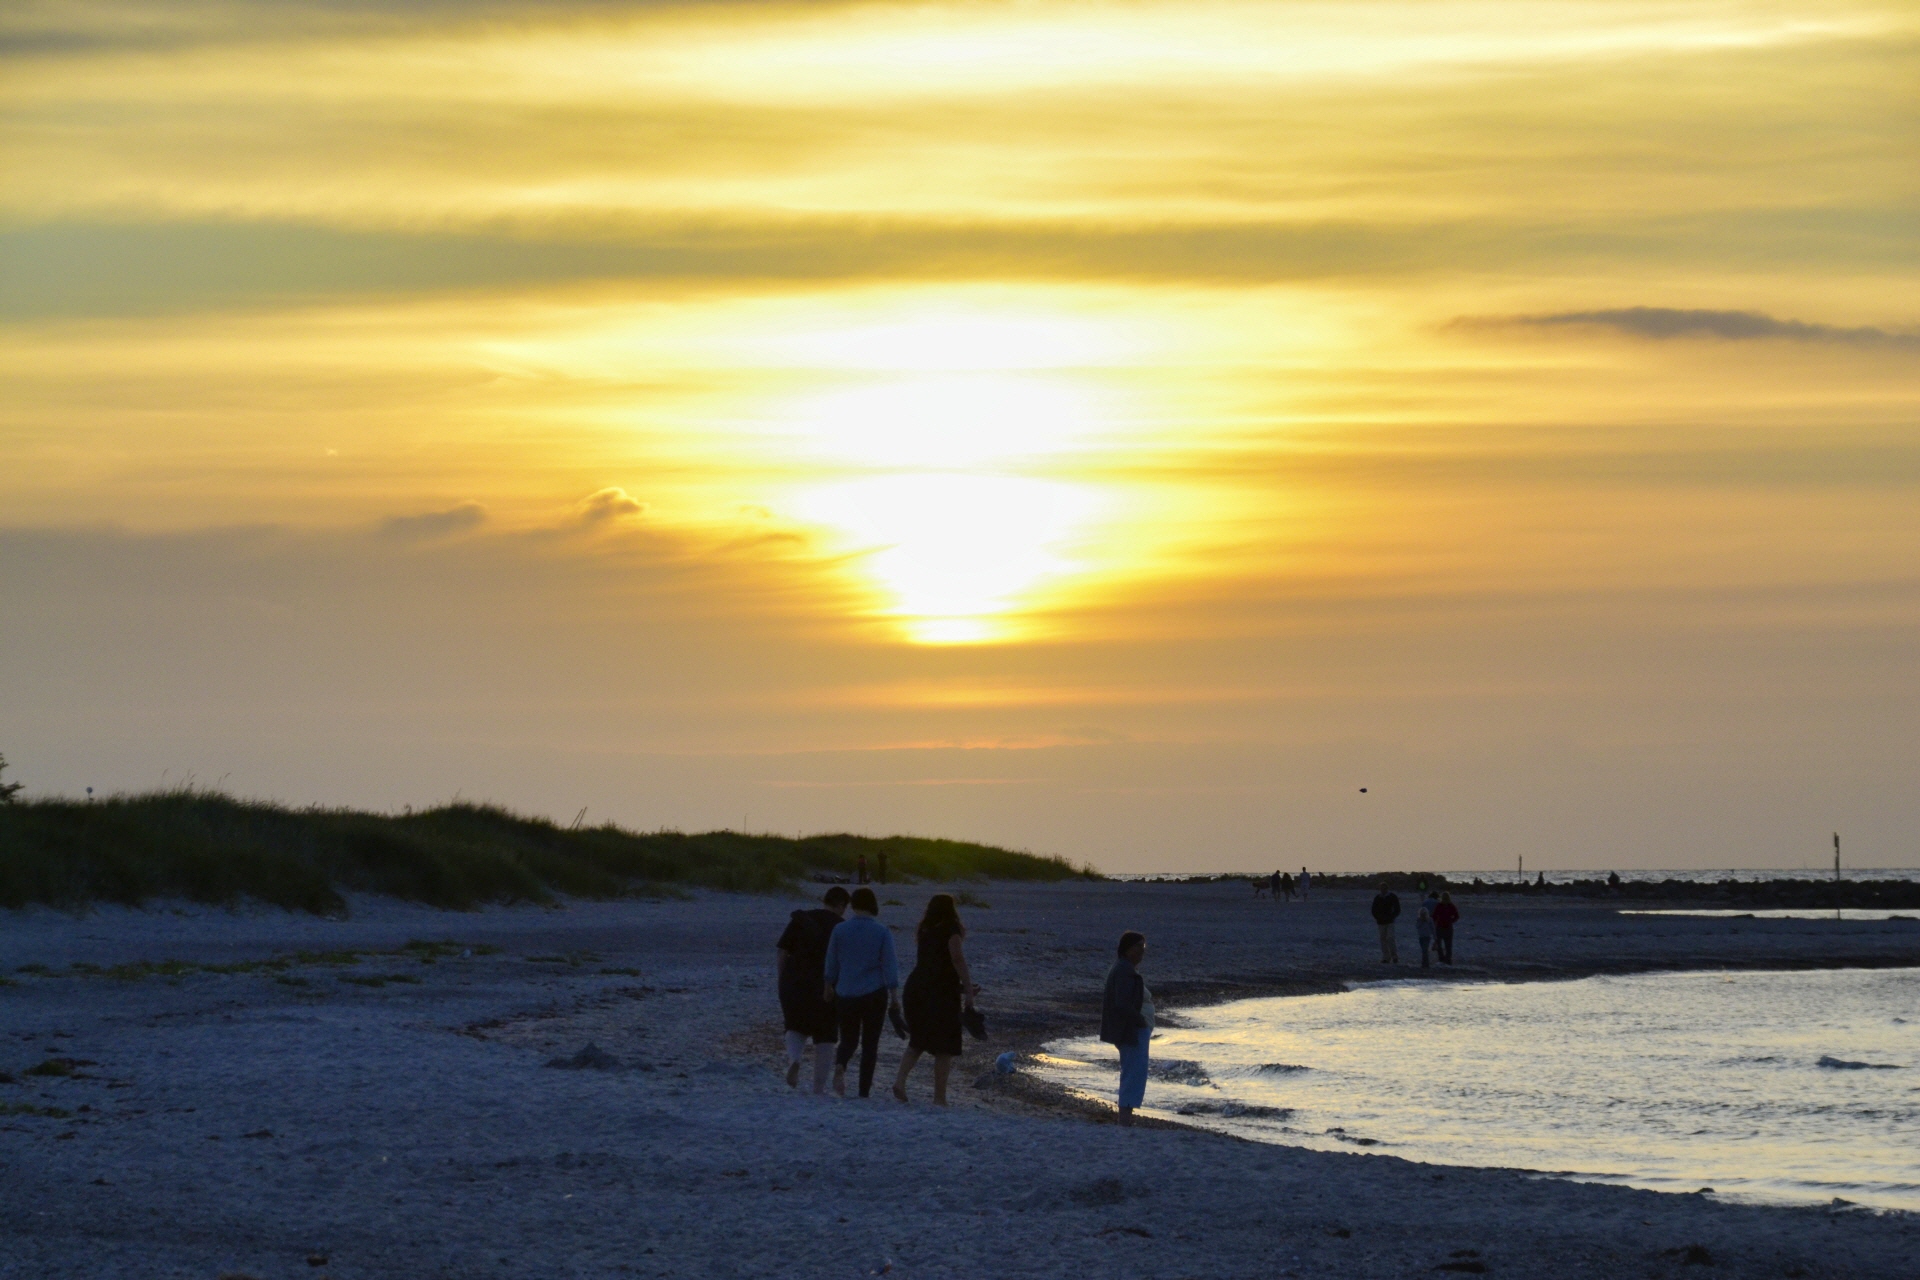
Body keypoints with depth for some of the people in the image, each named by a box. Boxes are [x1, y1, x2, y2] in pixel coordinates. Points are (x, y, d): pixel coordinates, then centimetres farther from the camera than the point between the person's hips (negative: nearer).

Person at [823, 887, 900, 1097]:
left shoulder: (840, 930, 0)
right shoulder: (882, 932, -4)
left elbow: (831, 963, 8)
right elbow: (890, 965, -6)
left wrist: (829, 987, 22)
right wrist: (894, 995, -1)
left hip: (846, 994, 2)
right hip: (874, 993, -1)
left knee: (848, 1039, 13)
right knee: (870, 1042, 7)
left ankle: (840, 1065, -19)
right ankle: (865, 1090, 4)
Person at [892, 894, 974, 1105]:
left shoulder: (925, 929, 15)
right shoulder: (950, 928, -4)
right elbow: (957, 958, -14)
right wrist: (968, 989, -13)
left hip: (916, 986, 6)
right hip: (943, 989, -6)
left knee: (918, 1040, 17)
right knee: (944, 1047, 0)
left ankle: (901, 1079, -5)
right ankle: (939, 1097, -2)